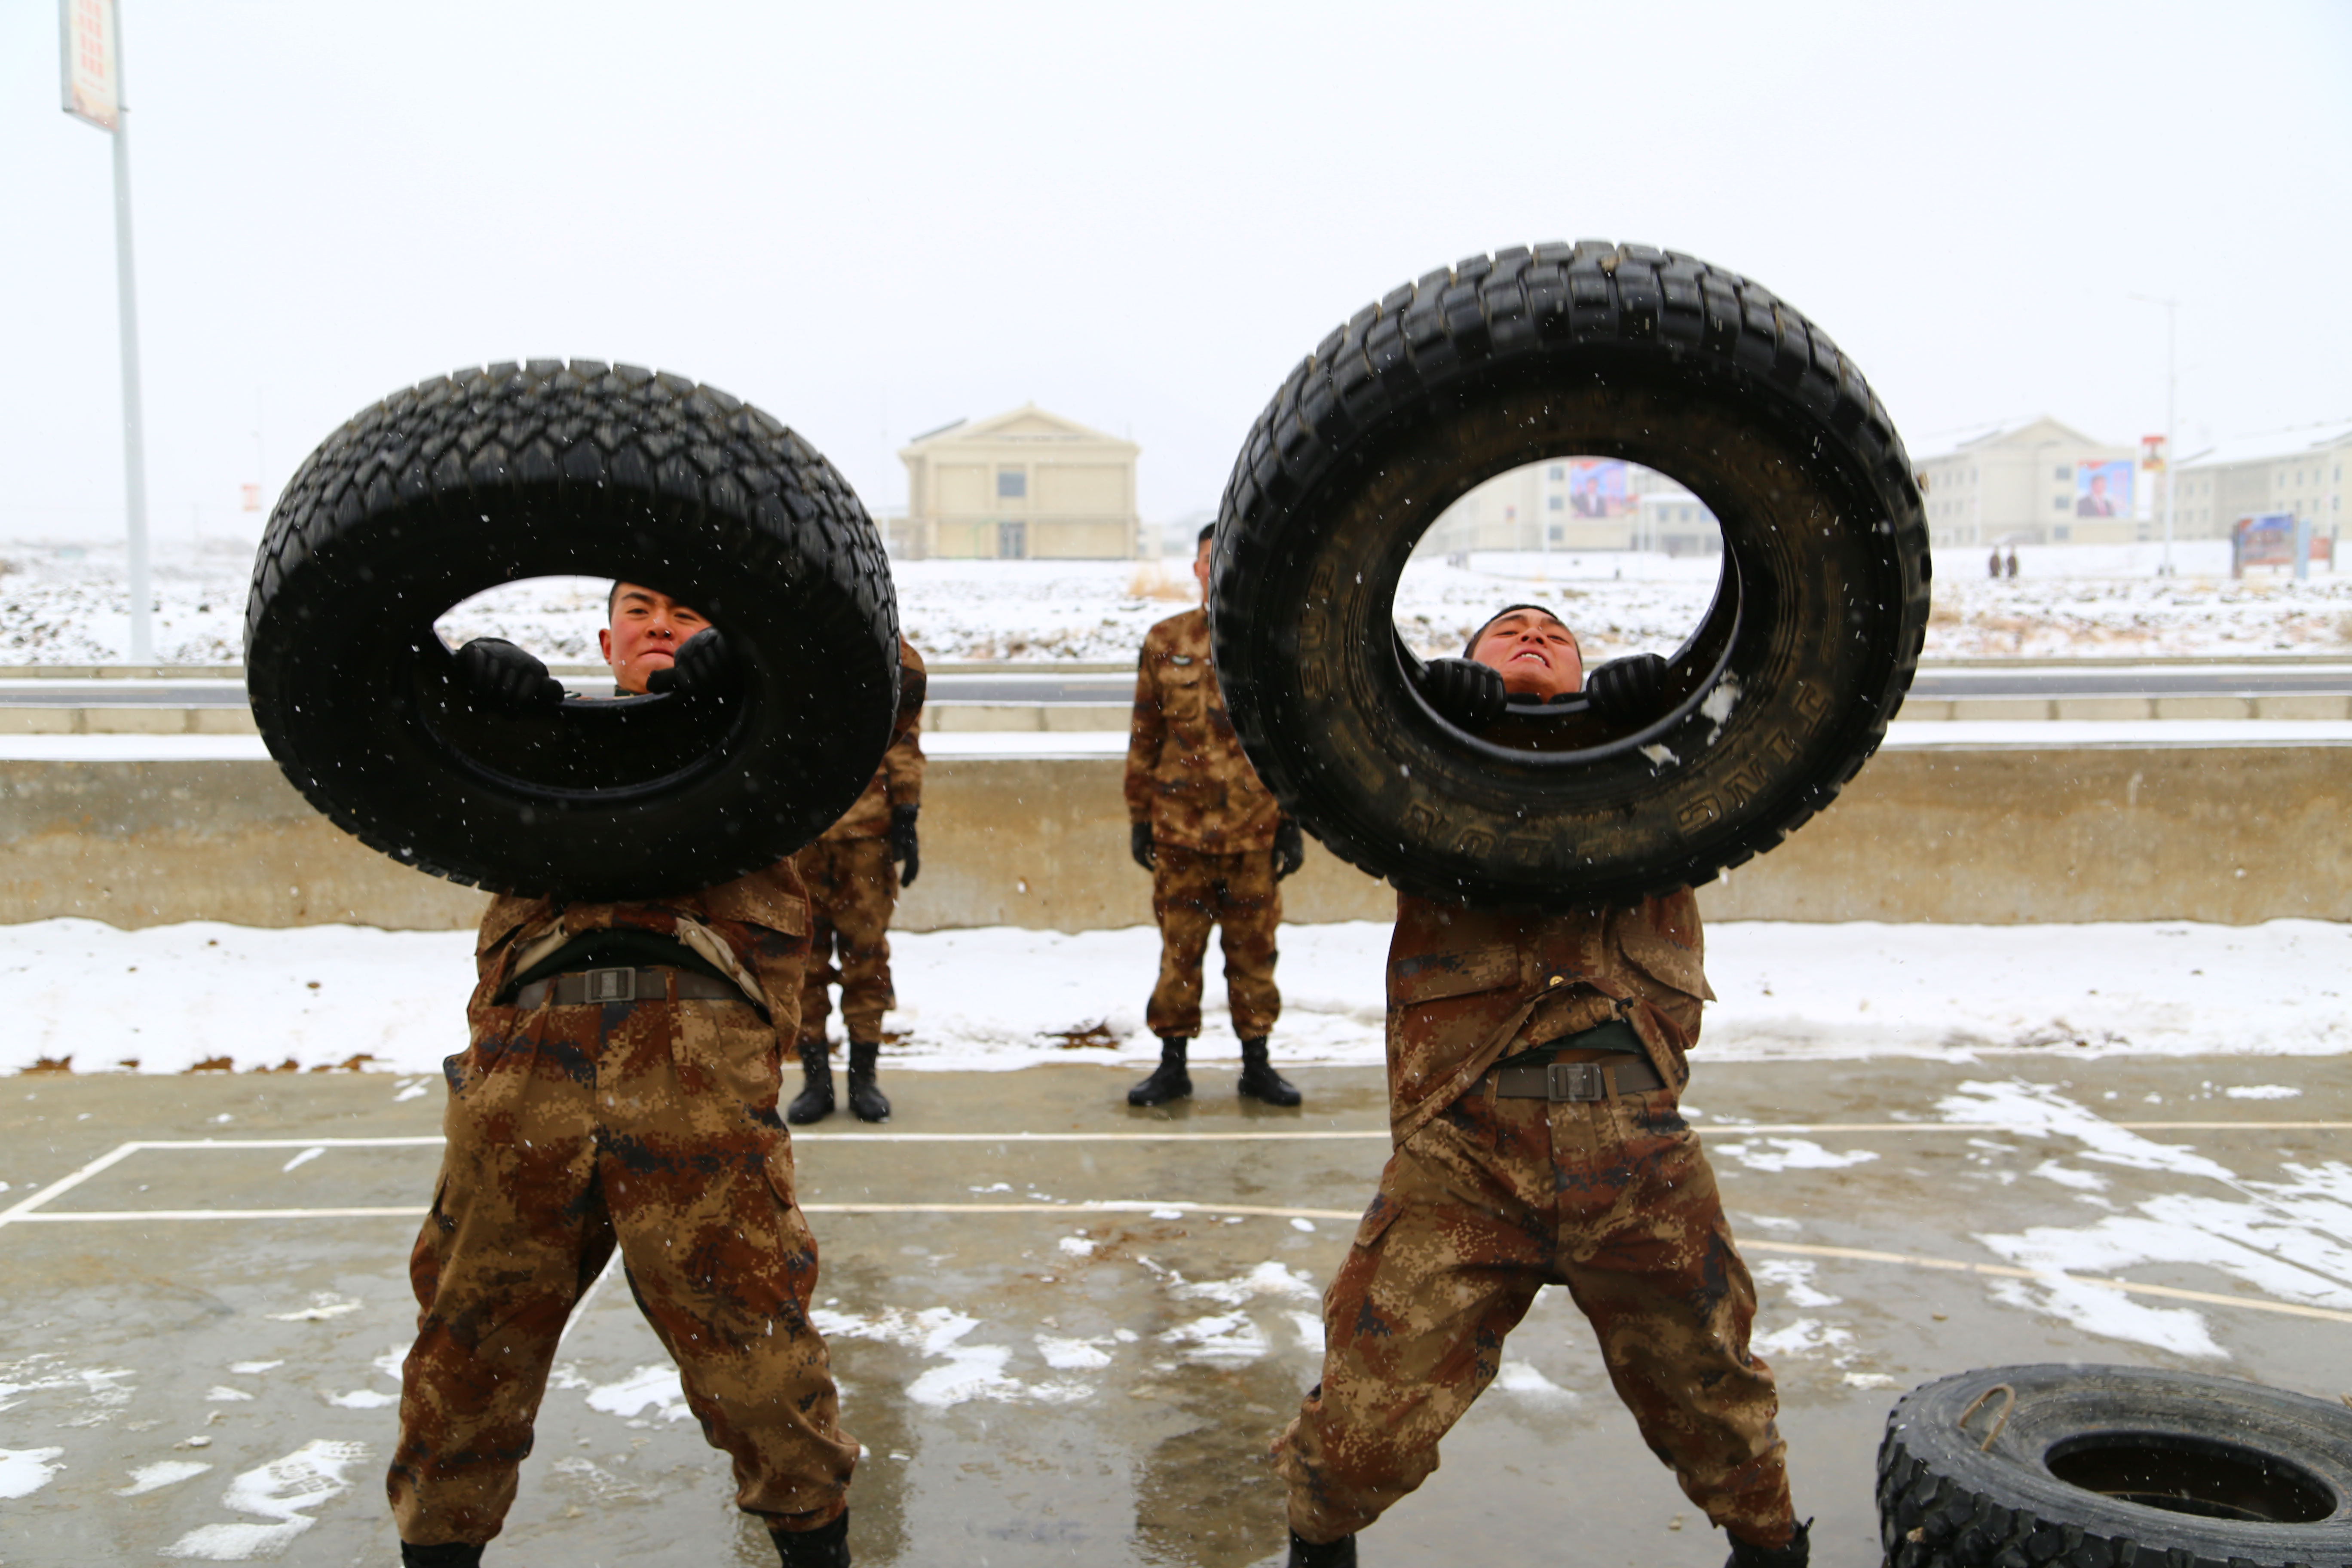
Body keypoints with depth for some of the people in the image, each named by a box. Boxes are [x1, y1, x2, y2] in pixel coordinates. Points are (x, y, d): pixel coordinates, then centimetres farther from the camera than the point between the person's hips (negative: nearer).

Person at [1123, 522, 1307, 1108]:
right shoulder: (1165, 642, 4)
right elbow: (1145, 736, 7)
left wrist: (1294, 824, 2)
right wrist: (1139, 817, 5)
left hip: (1254, 829, 0)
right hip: (1179, 825, 0)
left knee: (1253, 949, 7)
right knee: (1179, 950, 5)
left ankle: (1257, 1064, 19)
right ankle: (1173, 1065, 17)